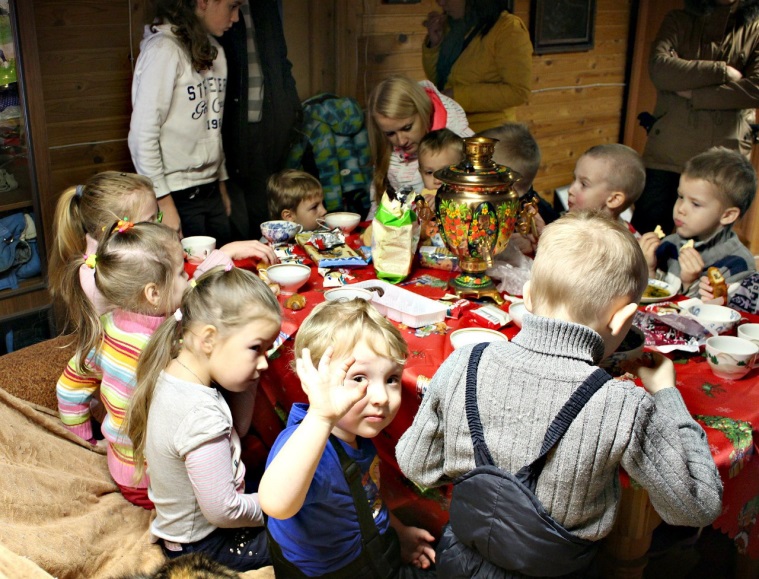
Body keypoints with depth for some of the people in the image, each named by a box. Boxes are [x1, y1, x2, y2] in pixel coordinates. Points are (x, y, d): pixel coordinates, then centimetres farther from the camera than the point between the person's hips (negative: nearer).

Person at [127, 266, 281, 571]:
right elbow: (223, 511, -28)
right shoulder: (201, 414, -35)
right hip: (202, 544, -8)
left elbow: (236, 430, 4)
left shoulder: (173, 374, -8)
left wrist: (247, 379, -10)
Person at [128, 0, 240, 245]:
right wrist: (163, 203, -17)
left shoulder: (214, 51, 12)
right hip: (178, 197, -7)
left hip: (210, 191, 7)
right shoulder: (164, 50, -12)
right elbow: (142, 135, -16)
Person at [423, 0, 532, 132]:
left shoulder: (508, 29, -15)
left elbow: (518, 92, -19)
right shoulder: (453, 25, 5)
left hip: (486, 135, -6)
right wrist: (434, 44, -4)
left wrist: (459, 95, -21)